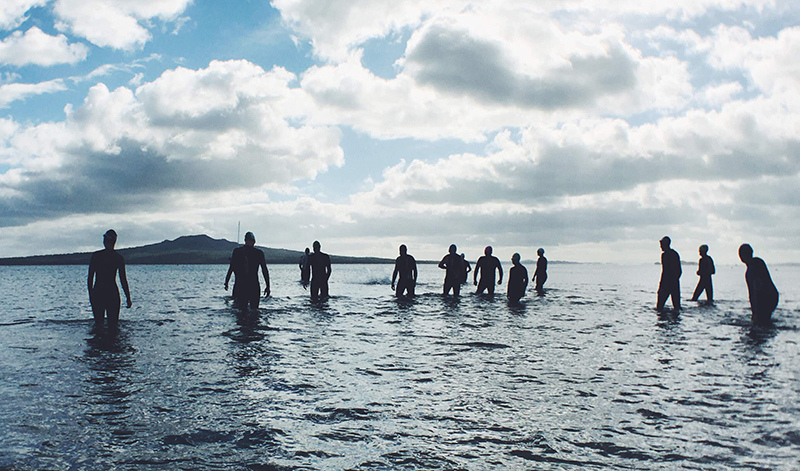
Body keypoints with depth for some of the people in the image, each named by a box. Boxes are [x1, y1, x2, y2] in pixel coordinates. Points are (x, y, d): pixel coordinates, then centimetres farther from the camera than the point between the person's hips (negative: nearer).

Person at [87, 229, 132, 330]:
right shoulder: (119, 258, -2)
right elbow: (123, 280, -2)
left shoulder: (95, 255, 0)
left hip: (97, 292, 1)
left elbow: (90, 277, 1)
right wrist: (128, 298, 4)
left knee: (98, 323, 10)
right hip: (112, 292, -1)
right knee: (113, 324, 5)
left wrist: (90, 294, 10)